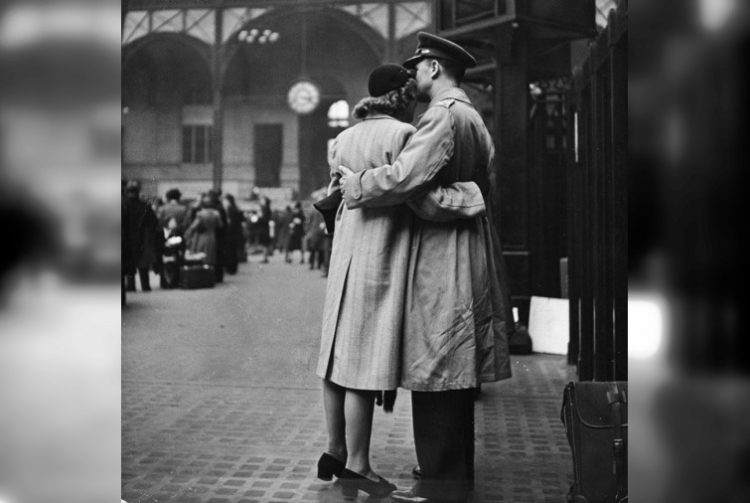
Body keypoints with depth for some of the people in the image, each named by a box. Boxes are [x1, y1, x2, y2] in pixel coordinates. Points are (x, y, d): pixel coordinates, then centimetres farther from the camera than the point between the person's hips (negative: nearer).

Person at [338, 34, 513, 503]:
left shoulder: (444, 116, -13)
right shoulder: (475, 119, 19)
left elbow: (405, 176, -24)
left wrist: (355, 185, -8)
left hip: (442, 260, -10)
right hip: (470, 259, 10)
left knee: (436, 375, -5)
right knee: (454, 376, 16)